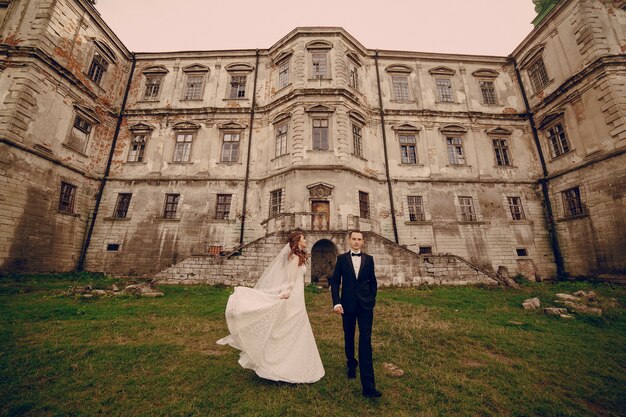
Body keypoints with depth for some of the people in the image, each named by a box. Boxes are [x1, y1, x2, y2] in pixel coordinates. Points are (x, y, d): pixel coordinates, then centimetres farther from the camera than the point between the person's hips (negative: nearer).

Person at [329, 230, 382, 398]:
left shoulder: (369, 259, 3)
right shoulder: (341, 258, -1)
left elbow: (373, 282, 10)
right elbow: (335, 281, -2)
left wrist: (372, 300, 5)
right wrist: (336, 302, -11)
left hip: (365, 305, 0)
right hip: (347, 304, 1)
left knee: (365, 342, -3)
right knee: (349, 338, 18)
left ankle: (368, 386, 4)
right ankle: (351, 365, 43)